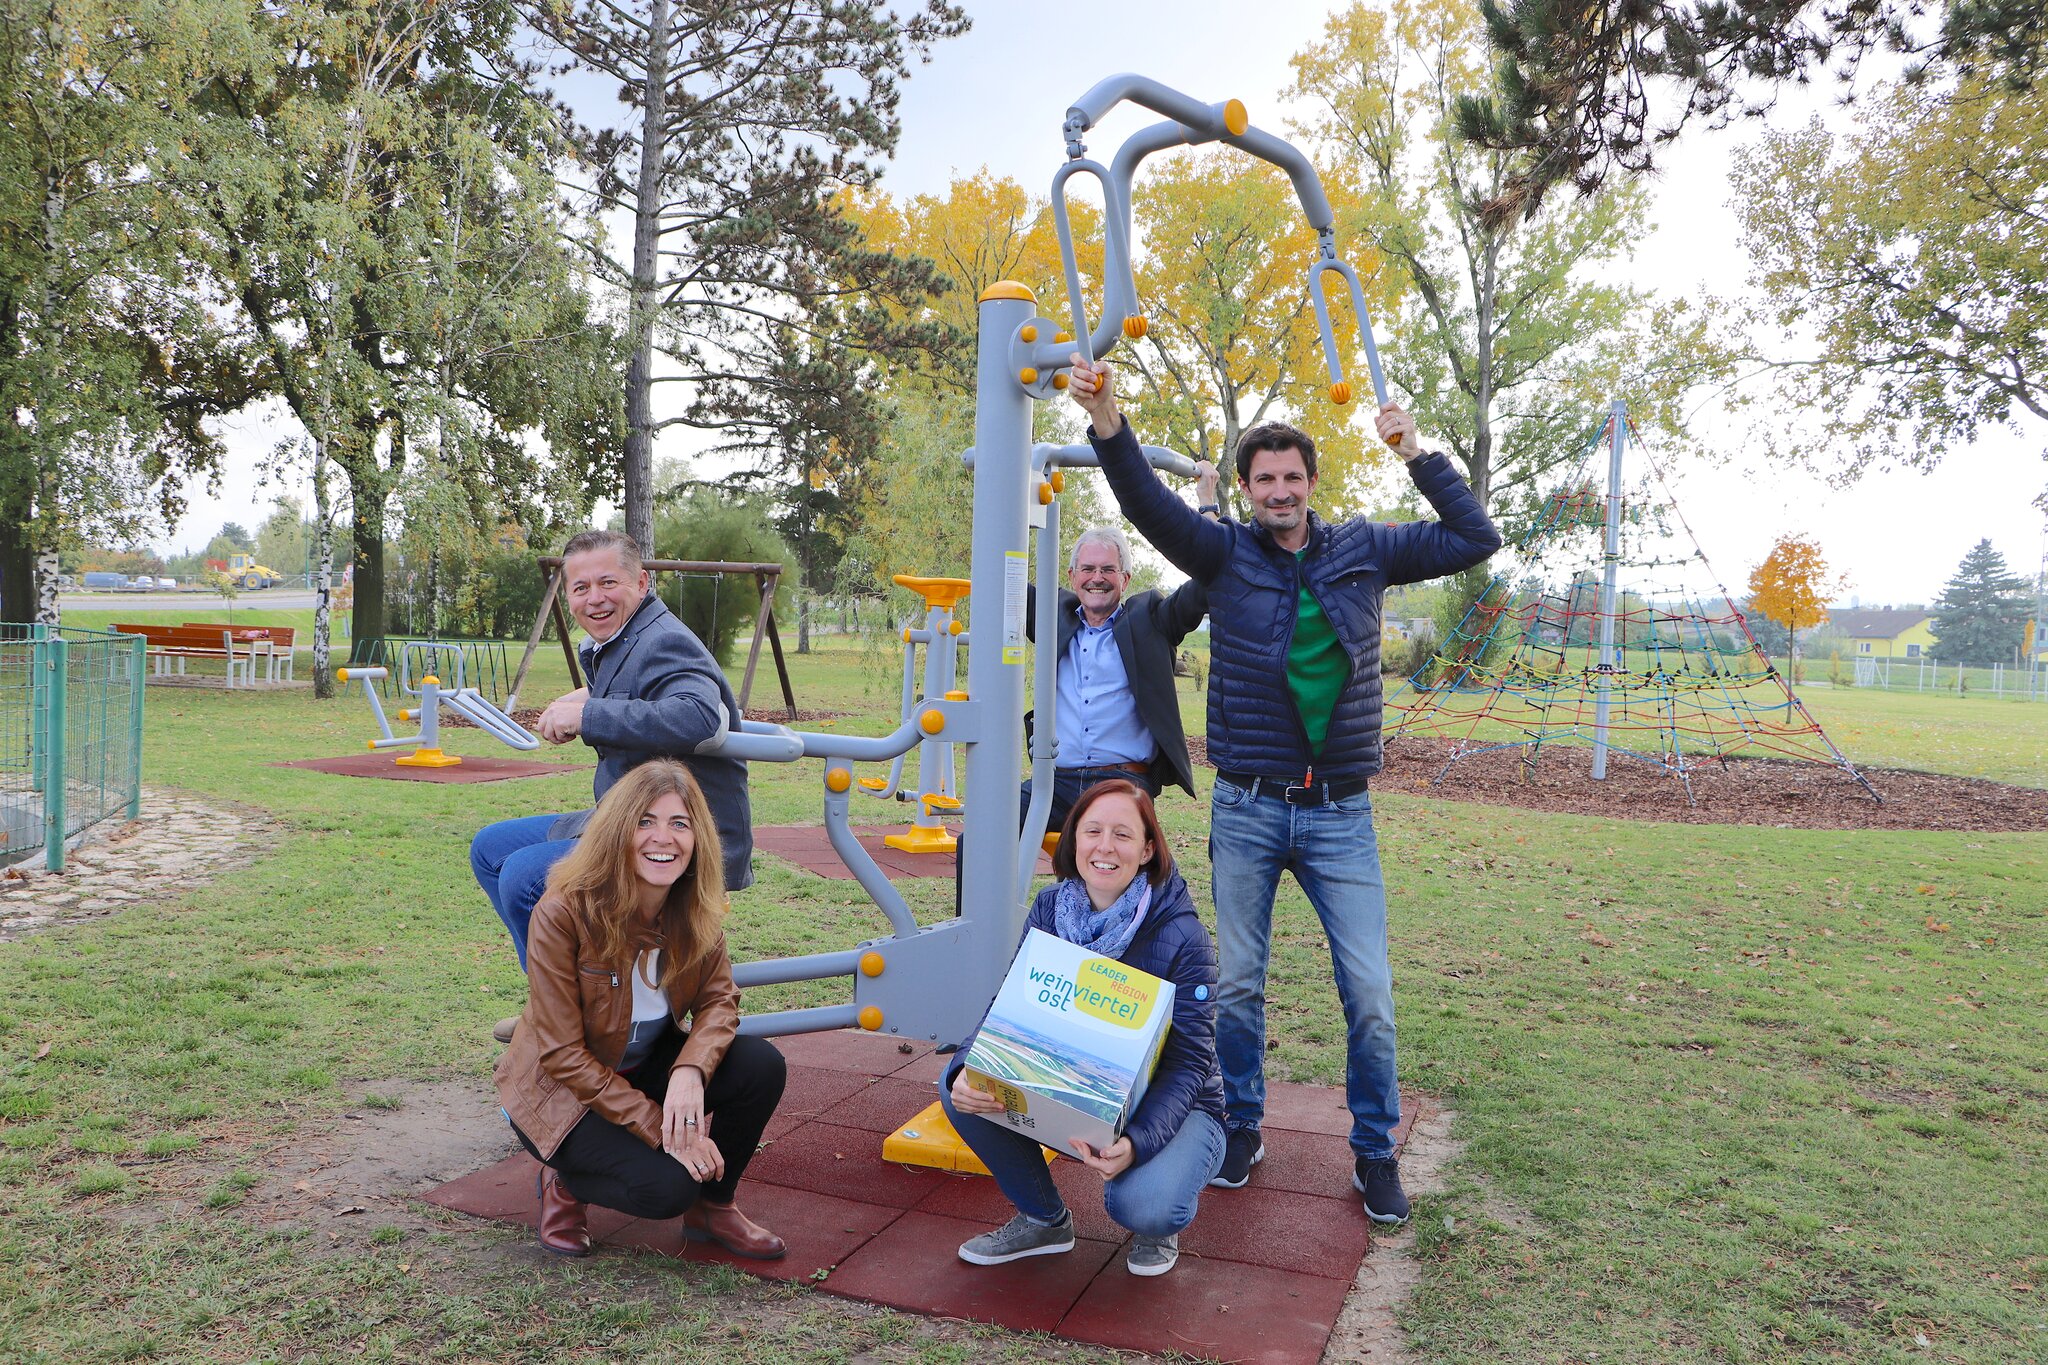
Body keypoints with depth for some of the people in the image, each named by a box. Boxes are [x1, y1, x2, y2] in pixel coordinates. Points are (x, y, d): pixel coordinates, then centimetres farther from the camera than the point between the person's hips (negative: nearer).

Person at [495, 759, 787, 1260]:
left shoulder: (695, 910, -12)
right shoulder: (563, 913, -27)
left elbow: (719, 1000, -11)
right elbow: (563, 1055, -25)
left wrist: (690, 1071, -34)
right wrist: (661, 1129, -27)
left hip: (646, 1066, 5)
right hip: (559, 1091, -5)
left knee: (762, 1065, -19)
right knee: (665, 1185, -27)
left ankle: (712, 1206, 5)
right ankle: (566, 1180, 6)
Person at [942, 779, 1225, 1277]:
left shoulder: (1180, 935, -21)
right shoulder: (1049, 909, -8)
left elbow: (1190, 1060, -22)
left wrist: (1138, 1141, -40)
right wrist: (967, 1072, -32)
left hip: (1170, 1105, -4)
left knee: (1143, 1206, -34)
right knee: (960, 1086, -17)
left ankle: (1157, 1224, 7)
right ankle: (1044, 1219, 5)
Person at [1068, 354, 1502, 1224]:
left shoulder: (1363, 551, 4)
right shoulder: (1226, 554, -1)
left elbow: (1476, 540, 6)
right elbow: (1148, 504, -17)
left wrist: (1417, 455, -2)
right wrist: (1106, 420, -34)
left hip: (1340, 813, 1)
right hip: (1247, 811, 0)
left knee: (1369, 992, 2)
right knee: (1236, 985, 11)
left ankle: (1375, 1152, 20)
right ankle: (1241, 1131, 30)